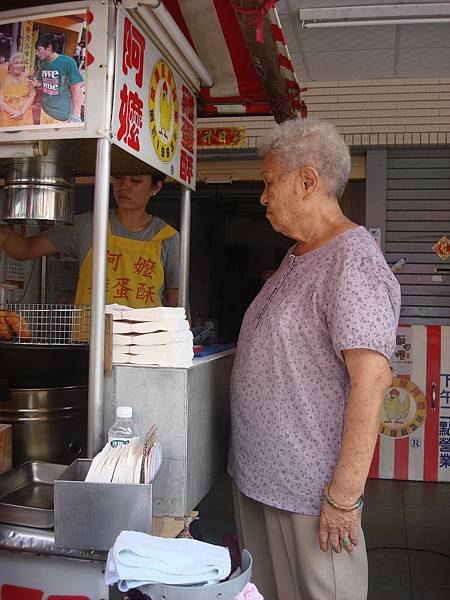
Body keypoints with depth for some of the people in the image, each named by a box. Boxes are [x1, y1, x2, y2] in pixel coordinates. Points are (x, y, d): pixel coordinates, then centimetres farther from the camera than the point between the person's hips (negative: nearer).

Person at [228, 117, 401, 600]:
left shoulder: (353, 261, -18)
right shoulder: (296, 257, 13)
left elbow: (371, 380, -24)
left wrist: (343, 496, -24)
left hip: (309, 491, -9)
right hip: (254, 473, 9)